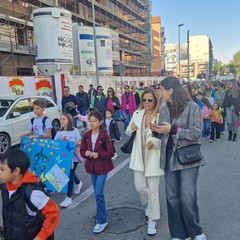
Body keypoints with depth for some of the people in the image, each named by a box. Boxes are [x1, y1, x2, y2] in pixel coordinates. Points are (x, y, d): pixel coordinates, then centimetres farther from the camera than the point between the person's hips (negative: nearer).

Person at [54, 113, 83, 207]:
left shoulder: (75, 130, -4)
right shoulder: (59, 133, 7)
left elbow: (80, 142, -4)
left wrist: (74, 143, -21)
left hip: (74, 156, -5)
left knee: (70, 175, -5)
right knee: (70, 173, 20)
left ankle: (68, 198, 4)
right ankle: (78, 183, 52)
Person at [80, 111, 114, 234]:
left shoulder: (105, 136, -13)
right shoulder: (86, 136, 1)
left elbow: (111, 153, -12)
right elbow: (82, 151, 6)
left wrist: (98, 154, -25)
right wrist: (86, 153, -16)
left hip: (102, 167, -5)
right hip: (91, 167, 5)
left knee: (98, 193, -9)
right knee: (97, 192, 16)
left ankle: (102, 220, 5)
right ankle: (101, 214, 35)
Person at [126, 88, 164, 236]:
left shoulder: (160, 117, -15)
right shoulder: (137, 114, 0)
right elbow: (129, 134, 9)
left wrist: (154, 143, -33)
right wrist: (131, 128, -13)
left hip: (153, 157, -4)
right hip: (139, 156, 4)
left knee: (153, 190, 5)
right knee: (140, 187, 12)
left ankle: (152, 220, 24)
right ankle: (151, 205, 45)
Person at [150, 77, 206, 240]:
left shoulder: (192, 107, -10)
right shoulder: (164, 108, 8)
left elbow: (196, 134, -14)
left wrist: (172, 129, -22)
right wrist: (156, 130, -6)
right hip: (169, 158, 6)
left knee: (187, 198, -3)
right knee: (172, 197, 10)